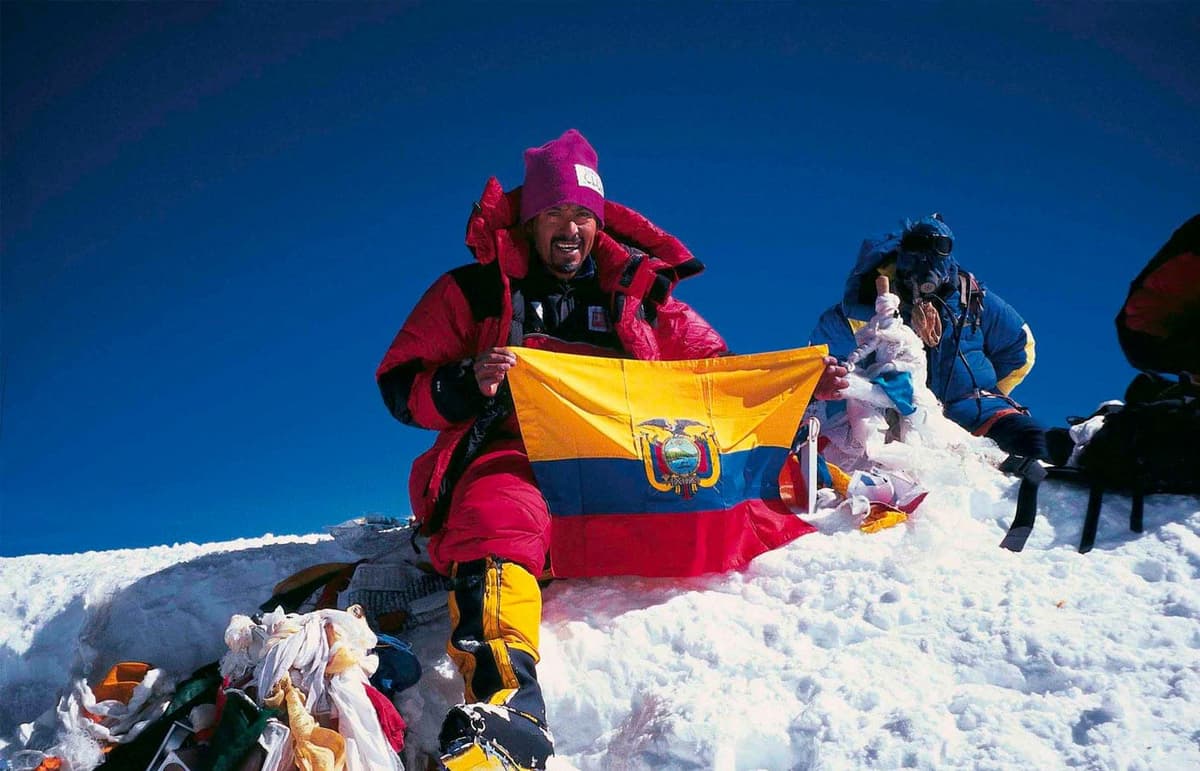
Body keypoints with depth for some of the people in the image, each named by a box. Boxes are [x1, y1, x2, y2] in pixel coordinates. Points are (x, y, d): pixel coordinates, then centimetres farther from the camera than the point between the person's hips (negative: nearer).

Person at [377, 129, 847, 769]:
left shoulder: (637, 293, 22)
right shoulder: (476, 292, 15)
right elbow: (400, 386, 9)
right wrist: (467, 383, -12)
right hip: (515, 457, -7)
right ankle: (508, 702, -60)